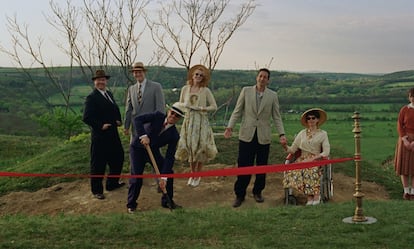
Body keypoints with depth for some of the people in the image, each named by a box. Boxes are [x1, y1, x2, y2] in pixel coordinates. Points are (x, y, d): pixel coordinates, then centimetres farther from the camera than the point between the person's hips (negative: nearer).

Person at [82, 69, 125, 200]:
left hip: (113, 134, 8)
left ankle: (112, 183, 36)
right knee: (98, 164, 2)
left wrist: (118, 120, 2)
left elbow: (115, 109, 20)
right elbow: (86, 118, -19)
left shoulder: (109, 94, 12)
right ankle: (97, 190, 16)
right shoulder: (91, 97, -13)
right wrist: (100, 126, -21)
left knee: (118, 158, 19)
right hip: (100, 136, -8)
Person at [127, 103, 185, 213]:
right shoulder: (157, 116, -17)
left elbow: (169, 157, -17)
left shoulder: (174, 135, -13)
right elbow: (137, 120, -24)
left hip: (153, 151, 3)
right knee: (136, 177, -9)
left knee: (169, 173, -3)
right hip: (138, 148, -3)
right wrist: (143, 135, -38)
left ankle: (167, 201, 18)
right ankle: (131, 204, 11)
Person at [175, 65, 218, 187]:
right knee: (189, 148, 6)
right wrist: (186, 105, -8)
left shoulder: (206, 90, -2)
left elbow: (214, 106, -1)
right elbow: (180, 104, 14)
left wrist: (201, 108, -12)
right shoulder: (185, 88, 5)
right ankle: (192, 174, 22)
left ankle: (198, 176, 14)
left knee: (200, 147, 1)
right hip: (188, 121, 2)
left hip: (201, 121, -2)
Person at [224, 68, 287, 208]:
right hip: (247, 135, -1)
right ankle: (239, 195, 10)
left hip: (264, 137, 1)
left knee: (261, 166, 9)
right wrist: (230, 127, -9)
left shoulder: (273, 96, 5)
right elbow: (237, 111, 3)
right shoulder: (246, 91, 3)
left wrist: (281, 134, -5)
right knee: (243, 166, -1)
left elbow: (276, 117, 5)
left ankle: (257, 192, 26)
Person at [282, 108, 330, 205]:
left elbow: (326, 152, -3)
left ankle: (316, 196, -26)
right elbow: (292, 149, 10)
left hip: (316, 160, -2)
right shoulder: (302, 133, 16)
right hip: (302, 159, 2)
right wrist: (285, 146, -11)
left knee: (311, 171, -37)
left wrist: (313, 158, -17)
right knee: (293, 171, -31)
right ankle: (310, 197, -30)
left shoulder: (323, 134, 9)